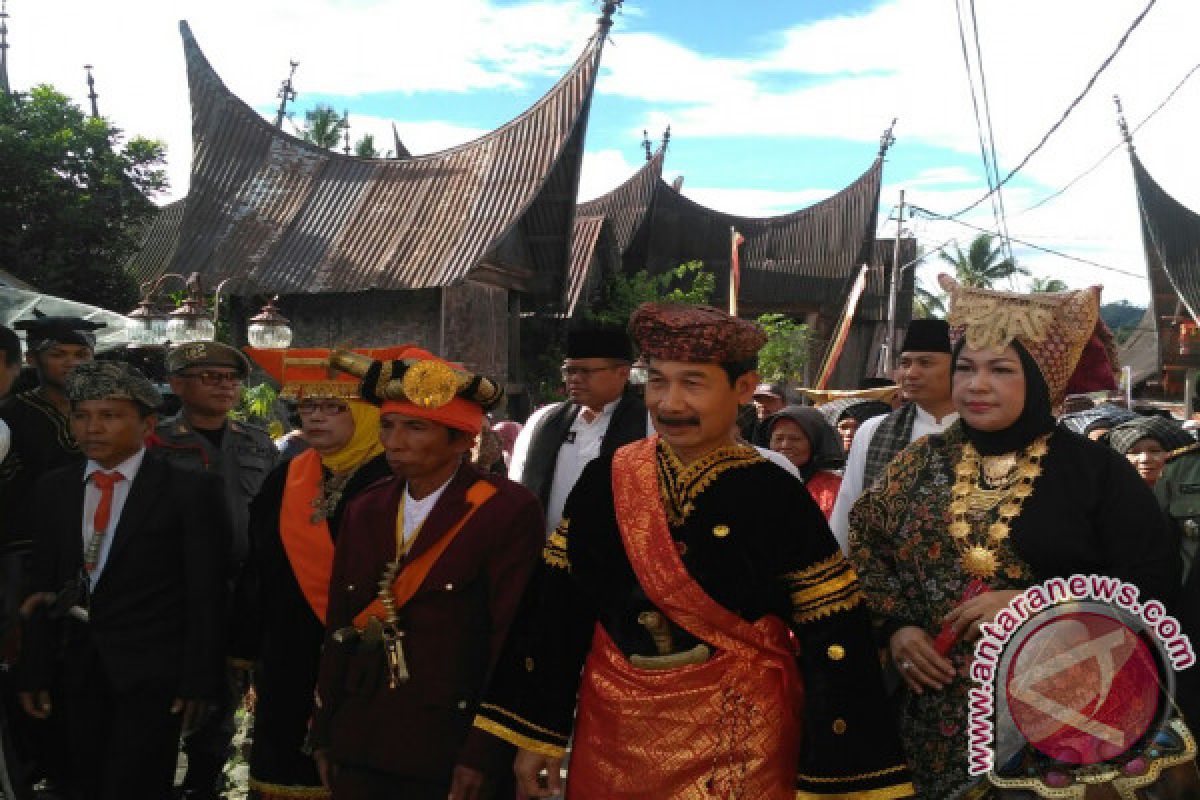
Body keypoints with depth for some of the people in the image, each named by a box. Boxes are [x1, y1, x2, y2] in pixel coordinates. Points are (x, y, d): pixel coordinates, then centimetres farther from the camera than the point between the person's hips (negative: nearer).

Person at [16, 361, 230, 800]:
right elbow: (45, 587, 9)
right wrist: (35, 671, 6)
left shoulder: (190, 489, -9)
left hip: (153, 670, -5)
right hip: (77, 668, 5)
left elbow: (206, 594, -8)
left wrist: (199, 680, -10)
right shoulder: (53, 488, 7)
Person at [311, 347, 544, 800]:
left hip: (453, 751, -5)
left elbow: (514, 640, -14)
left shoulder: (508, 511, -12)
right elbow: (339, 626, 10)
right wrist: (324, 732, 9)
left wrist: (485, 756, -15)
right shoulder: (364, 511, 6)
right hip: (360, 746, 5)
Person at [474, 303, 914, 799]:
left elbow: (834, 643, -10)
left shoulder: (774, 497, -12)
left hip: (738, 743, -2)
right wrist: (536, 735, -1)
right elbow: (556, 605, -1)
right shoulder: (603, 481, -5)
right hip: (613, 733, 3)